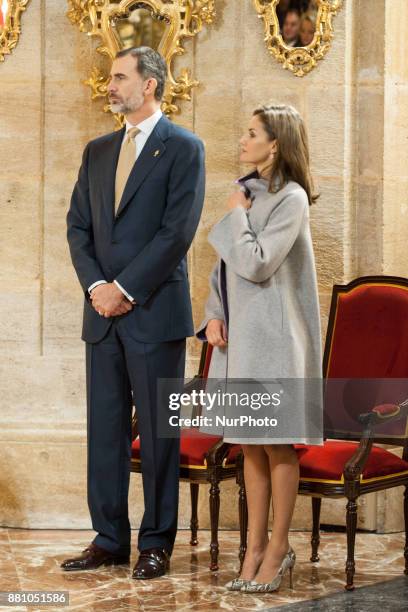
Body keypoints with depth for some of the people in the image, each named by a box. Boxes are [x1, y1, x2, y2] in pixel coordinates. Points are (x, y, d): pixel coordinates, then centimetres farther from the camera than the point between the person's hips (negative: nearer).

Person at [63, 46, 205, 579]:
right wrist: (95, 285, -4)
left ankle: (157, 543, 9)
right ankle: (109, 539, 15)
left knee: (158, 431, 1)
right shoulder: (97, 151, 16)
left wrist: (124, 289, -13)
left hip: (155, 311, -6)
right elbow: (78, 226, 12)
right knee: (105, 429, 8)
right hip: (103, 313, 6)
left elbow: (178, 230, -11)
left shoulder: (183, 148, -3)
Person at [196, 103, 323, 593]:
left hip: (274, 336, -8)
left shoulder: (291, 199, -11)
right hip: (239, 333, 8)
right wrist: (214, 315, 3)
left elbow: (256, 263, -20)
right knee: (250, 445, 10)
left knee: (276, 444, -1)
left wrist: (236, 216, -7)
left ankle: (278, 548, 9)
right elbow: (225, 264, 16)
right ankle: (255, 545, 17)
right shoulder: (248, 191, 13)